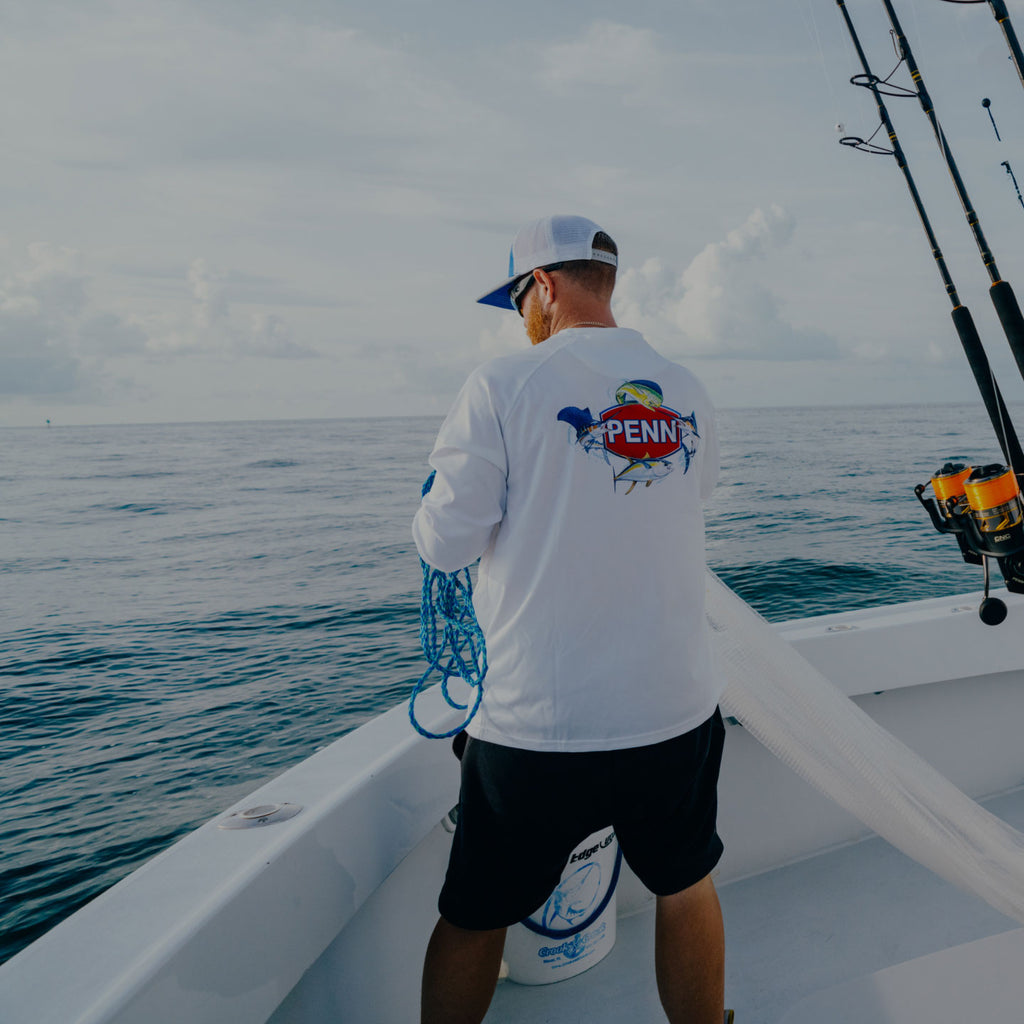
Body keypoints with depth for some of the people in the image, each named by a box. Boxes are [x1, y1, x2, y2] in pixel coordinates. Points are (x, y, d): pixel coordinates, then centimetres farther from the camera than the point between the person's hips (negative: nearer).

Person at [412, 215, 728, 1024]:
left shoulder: (502, 386, -11)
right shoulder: (688, 393, 4)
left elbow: (445, 544, -9)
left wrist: (438, 506, 13)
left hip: (537, 726, -4)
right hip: (678, 711, 4)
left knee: (474, 918, 16)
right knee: (687, 890, 25)